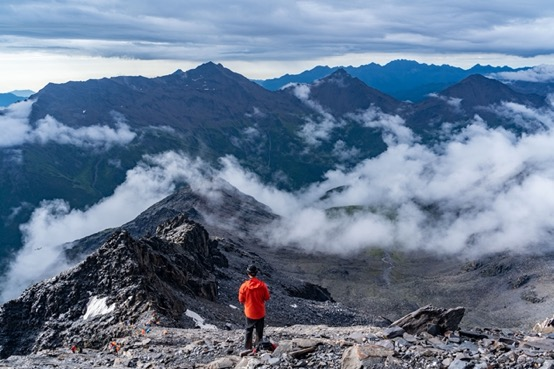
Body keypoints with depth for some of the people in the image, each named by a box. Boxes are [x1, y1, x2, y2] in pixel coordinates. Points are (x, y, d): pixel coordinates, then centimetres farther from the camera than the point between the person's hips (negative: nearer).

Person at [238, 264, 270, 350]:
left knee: (249, 331, 18)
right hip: (260, 312, 0)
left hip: (249, 312, 0)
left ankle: (248, 348, 21)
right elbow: (267, 298, -3)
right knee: (259, 331, 15)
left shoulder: (244, 286, -16)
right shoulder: (262, 285, -14)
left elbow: (241, 300, -6)